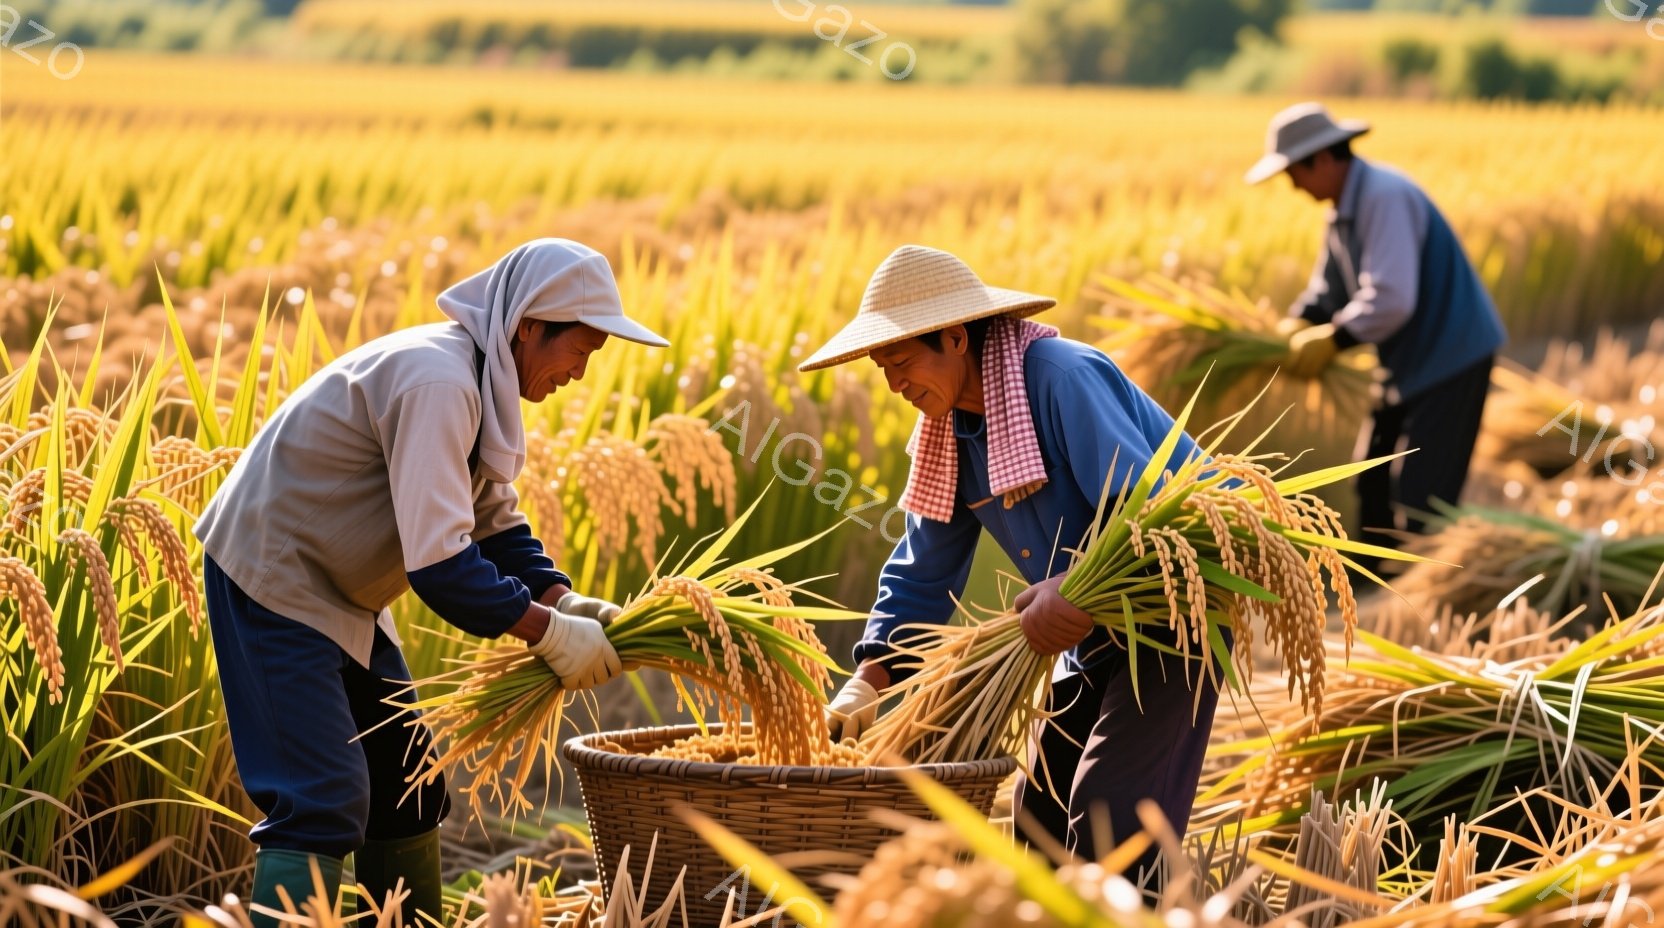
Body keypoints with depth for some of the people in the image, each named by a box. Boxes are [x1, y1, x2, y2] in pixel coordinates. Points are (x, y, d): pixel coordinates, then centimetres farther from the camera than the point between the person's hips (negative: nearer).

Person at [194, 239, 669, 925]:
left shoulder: (480, 381, 4)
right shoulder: (436, 381, -27)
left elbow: (495, 524, 9)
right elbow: (439, 565, -32)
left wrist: (564, 599, -7)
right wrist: (549, 633, -25)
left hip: (334, 588, 10)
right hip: (273, 579, -10)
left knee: (405, 782, 14)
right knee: (326, 798, -16)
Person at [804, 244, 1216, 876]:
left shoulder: (1061, 378, -24)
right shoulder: (949, 432, 2)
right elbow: (923, 574, 8)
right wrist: (869, 679, -4)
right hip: (1097, 632, 9)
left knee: (1109, 823, -16)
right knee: (1042, 814, 8)